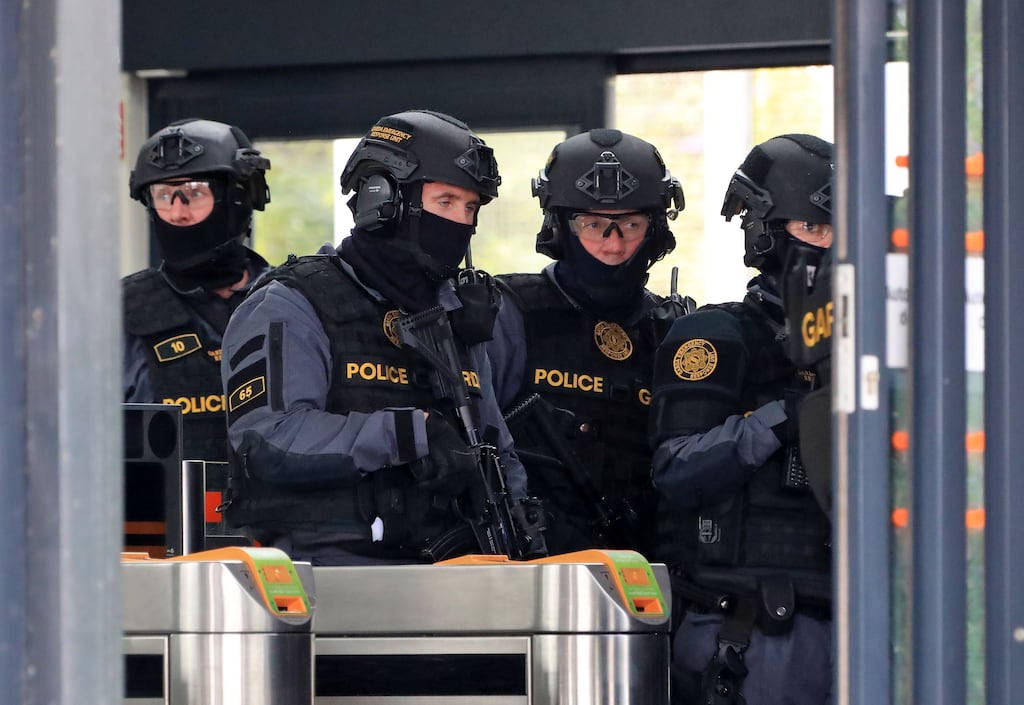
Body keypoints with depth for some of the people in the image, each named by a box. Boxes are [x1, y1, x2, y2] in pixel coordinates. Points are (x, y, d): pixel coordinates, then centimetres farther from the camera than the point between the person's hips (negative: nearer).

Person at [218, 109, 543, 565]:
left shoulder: (456, 318, 25)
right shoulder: (291, 309, 0)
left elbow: (496, 455, 35)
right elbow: (265, 437, -17)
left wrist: (520, 528, 14)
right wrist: (410, 434, -21)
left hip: (443, 564, 6)